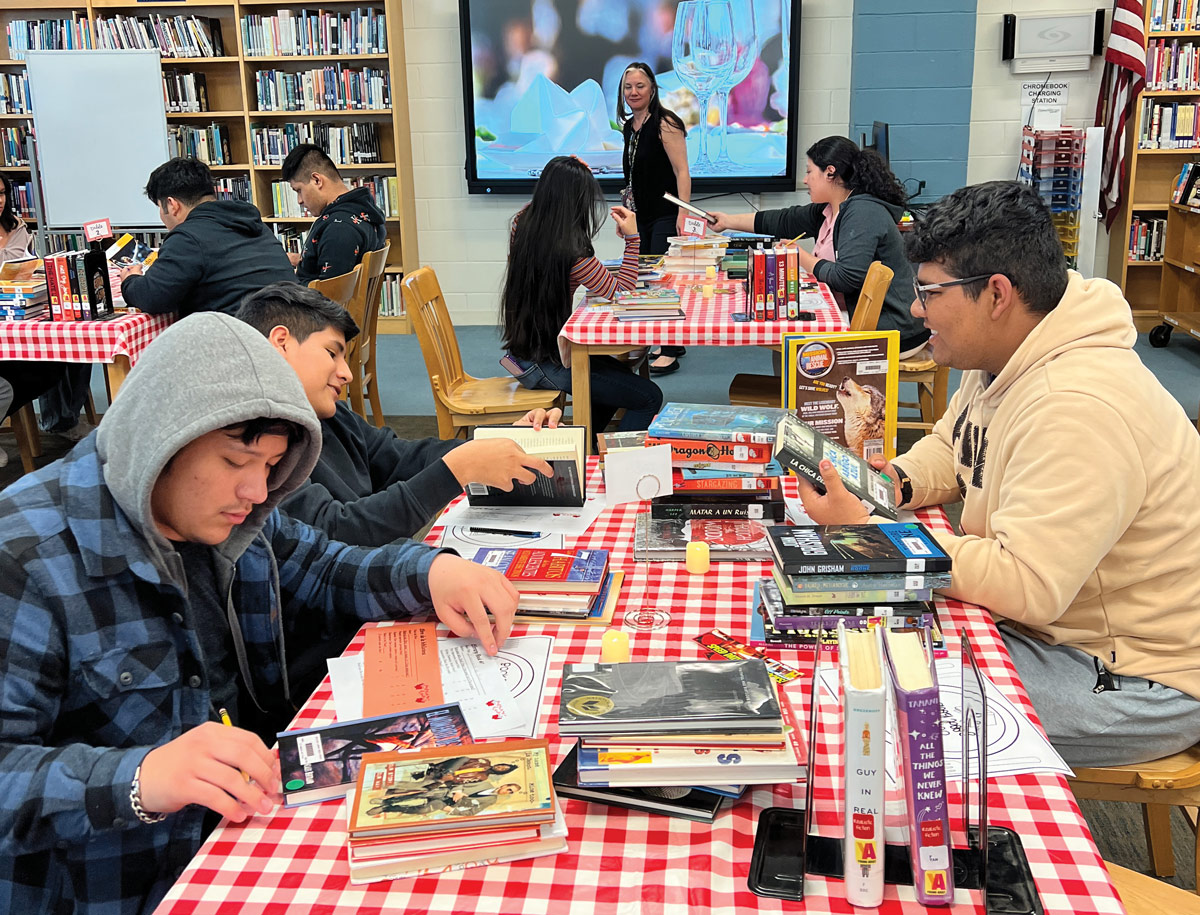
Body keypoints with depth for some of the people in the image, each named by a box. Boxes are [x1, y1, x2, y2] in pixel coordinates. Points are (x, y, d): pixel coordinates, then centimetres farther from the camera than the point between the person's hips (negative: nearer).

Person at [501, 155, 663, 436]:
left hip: (523, 348, 9)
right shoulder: (574, 255, -28)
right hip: (547, 364, -9)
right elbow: (620, 292, -15)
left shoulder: (522, 225, -4)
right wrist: (632, 239, -10)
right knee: (649, 397, -4)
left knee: (620, 374, 30)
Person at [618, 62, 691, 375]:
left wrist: (683, 214, -25)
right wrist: (627, 205, 21)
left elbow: (682, 172, -17)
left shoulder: (665, 123, -11)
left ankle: (670, 352, -2)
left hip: (666, 215, -8)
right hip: (641, 215, 8)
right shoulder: (629, 126, 12)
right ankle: (673, 343, 21)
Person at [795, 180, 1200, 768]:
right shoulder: (1000, 360, 1)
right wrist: (897, 482, -5)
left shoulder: (1077, 411, -32)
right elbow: (951, 446, 19)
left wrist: (866, 532, -28)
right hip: (1050, 623, 10)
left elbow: (1023, 586, -35)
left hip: (1136, 679, -9)